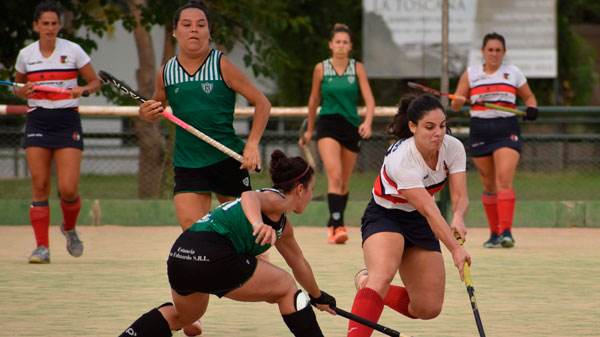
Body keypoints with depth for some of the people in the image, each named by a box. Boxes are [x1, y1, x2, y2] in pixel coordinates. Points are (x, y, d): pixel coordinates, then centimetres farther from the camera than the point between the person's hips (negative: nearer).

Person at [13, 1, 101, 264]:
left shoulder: (73, 51, -1)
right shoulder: (26, 55, 5)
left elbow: (95, 82, 6)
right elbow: (17, 86, 20)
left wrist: (82, 89, -16)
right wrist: (23, 92, -3)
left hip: (67, 122, -2)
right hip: (37, 121, 2)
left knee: (69, 190, -9)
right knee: (39, 187, -5)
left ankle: (69, 228, 22)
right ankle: (42, 247, -1)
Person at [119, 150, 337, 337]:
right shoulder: (276, 200, 2)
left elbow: (298, 263, 46)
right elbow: (250, 197, -21)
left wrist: (318, 297, 59)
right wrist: (259, 224, -41)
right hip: (213, 255, -10)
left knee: (182, 316, 35)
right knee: (286, 288, 8)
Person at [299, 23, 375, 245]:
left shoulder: (357, 68, 2)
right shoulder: (321, 69, 1)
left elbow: (369, 99, -4)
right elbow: (314, 101, 13)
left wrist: (368, 122, -22)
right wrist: (309, 130, 19)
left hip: (351, 127, 2)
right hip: (327, 125, -2)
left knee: (344, 182, 10)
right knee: (335, 176, -20)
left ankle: (334, 226, 25)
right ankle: (337, 226, -28)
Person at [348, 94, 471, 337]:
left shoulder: (453, 148, -14)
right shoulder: (401, 160, -32)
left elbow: (460, 196, -16)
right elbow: (429, 210, -37)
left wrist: (458, 217, -40)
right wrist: (456, 249, -44)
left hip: (418, 223, 6)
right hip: (384, 217, -6)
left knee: (428, 308, 2)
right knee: (382, 276, -36)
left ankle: (366, 283, 26)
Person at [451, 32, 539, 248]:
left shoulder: (513, 73, 8)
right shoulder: (470, 74, 9)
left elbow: (529, 97, 19)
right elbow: (455, 105, 8)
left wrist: (531, 109, -3)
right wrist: (458, 102, -16)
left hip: (507, 131, -2)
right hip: (479, 131, 2)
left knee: (504, 181, -18)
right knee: (489, 185, 7)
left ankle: (506, 231, -25)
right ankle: (494, 232, 17)